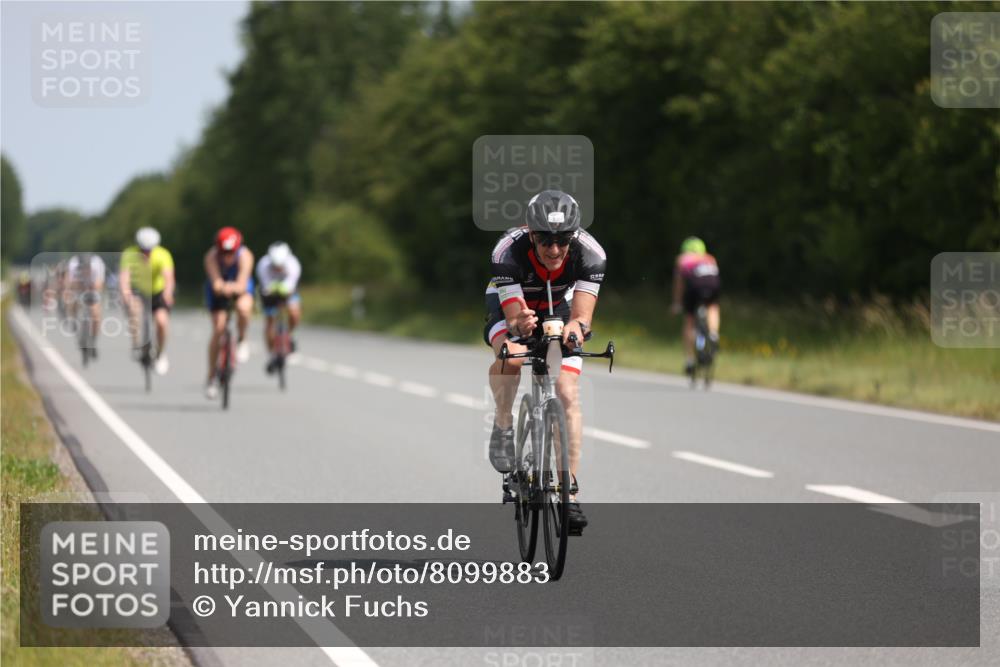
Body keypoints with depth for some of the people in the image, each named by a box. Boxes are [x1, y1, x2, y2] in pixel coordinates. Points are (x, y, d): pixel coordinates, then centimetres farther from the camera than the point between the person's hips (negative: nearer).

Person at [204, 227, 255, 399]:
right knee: (218, 329, -10)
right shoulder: (211, 257, -33)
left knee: (243, 307, -35)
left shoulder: (245, 256, -33)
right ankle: (212, 377, 5)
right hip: (218, 290, 0)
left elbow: (242, 284, -42)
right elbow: (216, 282, -44)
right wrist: (220, 286, -67)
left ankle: (241, 340, -4)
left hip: (240, 287, 0)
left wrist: (233, 287, -64)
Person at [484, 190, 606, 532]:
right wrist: (520, 324, -63)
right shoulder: (508, 251, -37)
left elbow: (582, 314, -38)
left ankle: (570, 492, -6)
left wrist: (577, 326, -62)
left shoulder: (590, 253, -33)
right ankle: (502, 426, -8)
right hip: (509, 304, -2)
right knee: (512, 357, -35)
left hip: (558, 310, 2)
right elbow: (514, 318, -40)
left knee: (568, 396, -13)